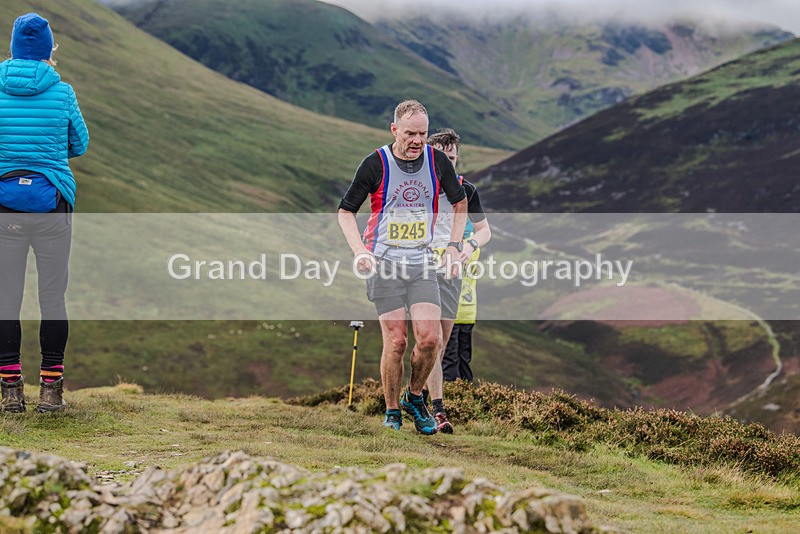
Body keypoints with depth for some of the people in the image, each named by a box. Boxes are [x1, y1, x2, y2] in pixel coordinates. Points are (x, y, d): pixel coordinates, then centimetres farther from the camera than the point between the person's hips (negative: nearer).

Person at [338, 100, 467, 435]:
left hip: (422, 263, 3)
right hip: (383, 262, -3)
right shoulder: (376, 164, -8)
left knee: (429, 338, -10)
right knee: (396, 341, -8)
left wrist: (453, 245, 8)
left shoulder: (437, 161, 0)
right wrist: (359, 250, -12)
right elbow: (345, 210, 2)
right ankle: (392, 411, 11)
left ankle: (414, 398, 15)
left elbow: (459, 202, 18)